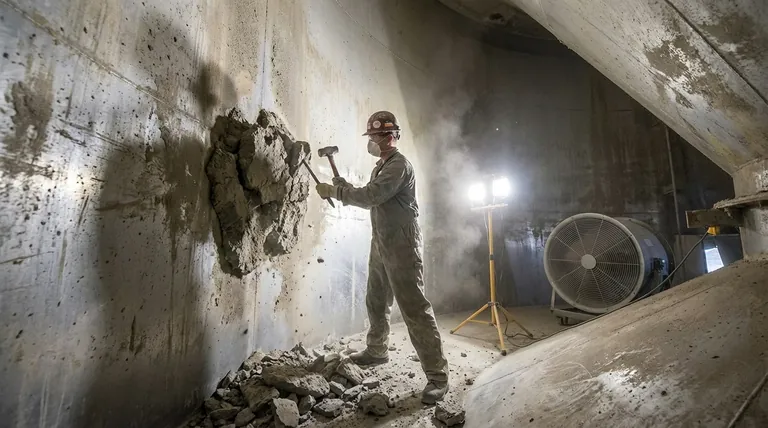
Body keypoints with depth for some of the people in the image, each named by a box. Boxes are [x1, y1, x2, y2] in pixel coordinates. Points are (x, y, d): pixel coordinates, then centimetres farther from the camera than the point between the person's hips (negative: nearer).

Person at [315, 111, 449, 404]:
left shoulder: (399, 165, -14)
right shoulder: (382, 166, 17)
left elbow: (369, 196, -24)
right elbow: (372, 200, 17)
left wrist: (334, 190, -13)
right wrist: (344, 188, 2)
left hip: (401, 247, -10)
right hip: (380, 244, 10)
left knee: (415, 309, -8)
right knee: (376, 302, 20)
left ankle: (437, 376, 2)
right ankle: (376, 351, 41)